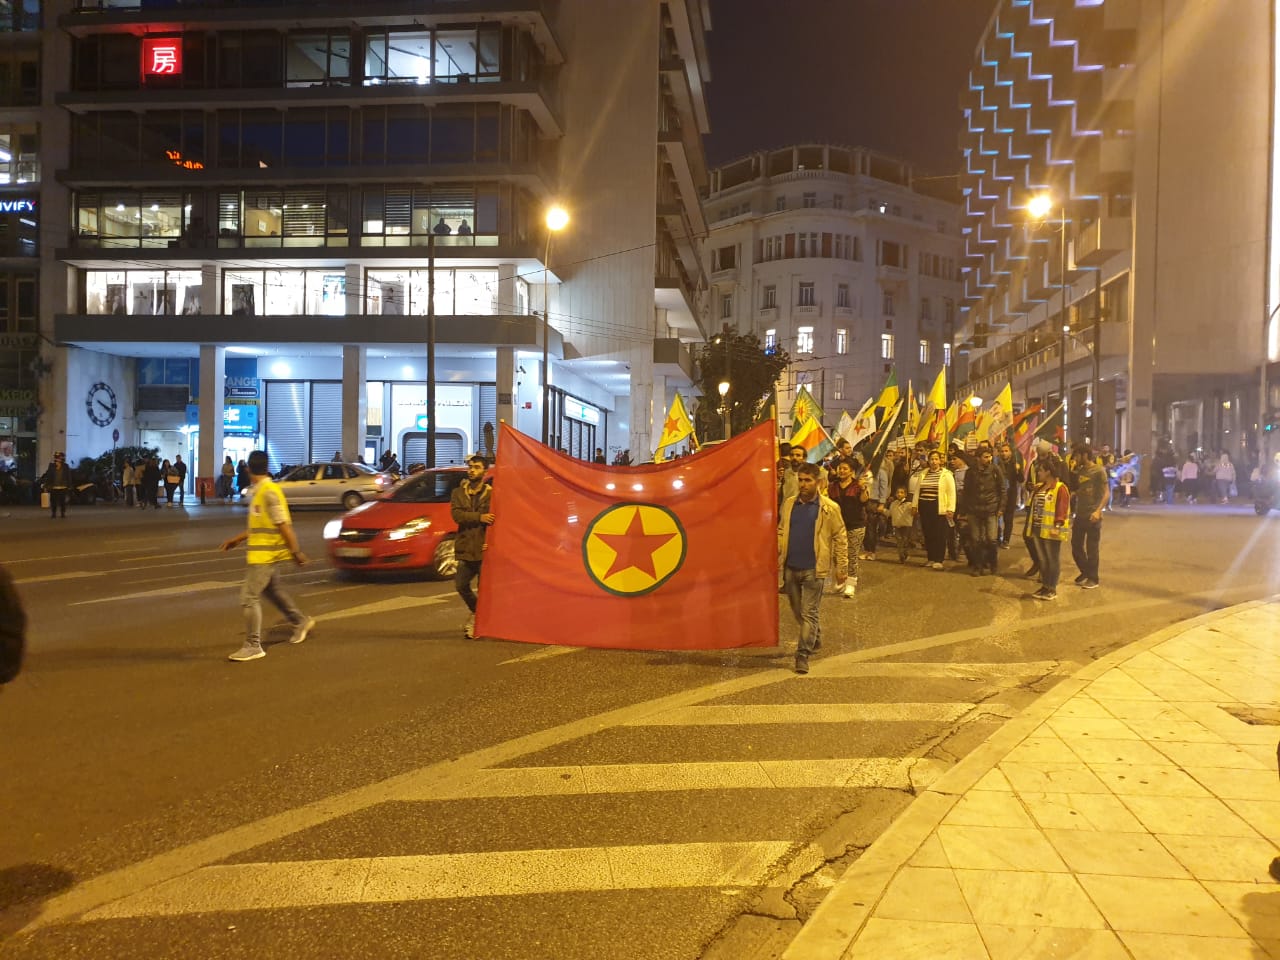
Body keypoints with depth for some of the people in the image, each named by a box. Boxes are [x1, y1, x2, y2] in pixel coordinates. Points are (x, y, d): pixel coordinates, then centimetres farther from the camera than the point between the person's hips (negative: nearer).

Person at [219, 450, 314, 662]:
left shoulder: (270, 492, -20)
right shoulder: (258, 491, 10)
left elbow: (283, 524, -19)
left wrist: (296, 551, -17)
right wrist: (237, 539, 20)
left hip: (265, 554, -10)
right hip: (264, 552, 10)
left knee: (249, 598, -8)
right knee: (274, 590, 23)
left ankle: (253, 646, -1)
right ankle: (301, 621, 40)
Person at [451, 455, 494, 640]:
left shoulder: (491, 493, -1)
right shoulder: (459, 492, 10)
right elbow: (456, 514, -7)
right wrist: (479, 517, -20)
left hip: (484, 550, -4)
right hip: (466, 549, 4)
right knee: (461, 585, 10)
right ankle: (476, 612, 35)